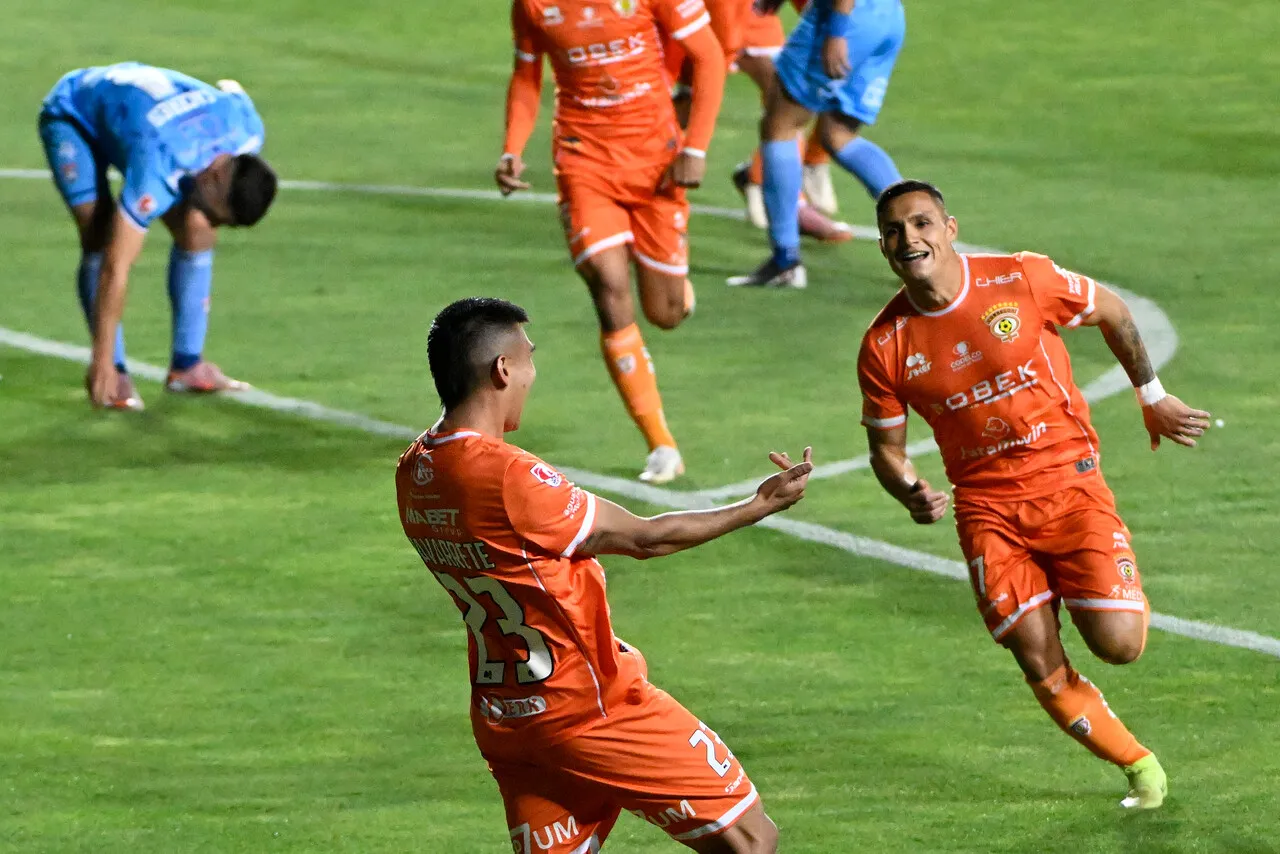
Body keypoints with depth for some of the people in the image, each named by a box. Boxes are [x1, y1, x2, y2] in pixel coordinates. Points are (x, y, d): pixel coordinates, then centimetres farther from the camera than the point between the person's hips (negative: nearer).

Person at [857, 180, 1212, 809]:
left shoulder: (1024, 281, -10)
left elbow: (1112, 313, 8)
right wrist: (912, 495, -14)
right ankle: (1140, 766, 17)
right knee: (1044, 675, -6)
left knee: (1117, 643, -14)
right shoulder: (884, 348, -5)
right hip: (986, 508, 2)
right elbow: (886, 446, 8)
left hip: (1069, 480, -1)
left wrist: (1152, 397, 15)